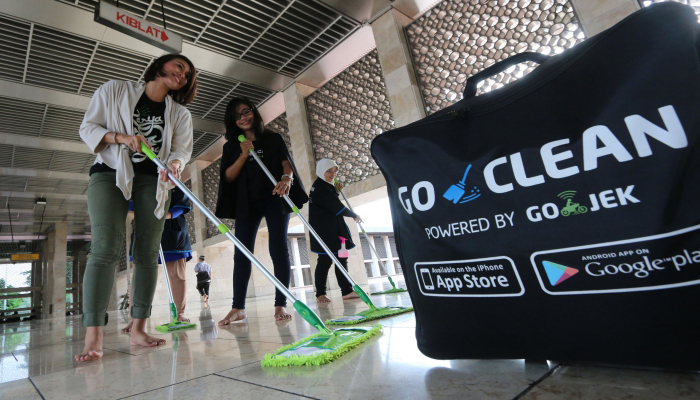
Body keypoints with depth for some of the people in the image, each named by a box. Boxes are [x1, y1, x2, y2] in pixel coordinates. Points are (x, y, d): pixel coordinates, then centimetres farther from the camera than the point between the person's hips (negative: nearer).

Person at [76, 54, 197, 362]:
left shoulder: (180, 114, 14)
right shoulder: (115, 90, 8)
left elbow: (182, 147, 0)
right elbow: (87, 128, 4)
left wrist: (174, 164, -23)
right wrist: (121, 137, -15)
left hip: (153, 180, 3)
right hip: (110, 174, -3)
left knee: (147, 252, -3)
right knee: (107, 246, -18)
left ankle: (138, 330, 2)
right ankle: (93, 337, -18)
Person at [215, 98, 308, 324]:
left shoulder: (273, 139, 8)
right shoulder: (231, 147, 13)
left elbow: (286, 163, -6)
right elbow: (228, 177, 3)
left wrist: (287, 178, -28)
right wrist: (243, 155, -10)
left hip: (274, 199, -2)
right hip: (246, 203, 2)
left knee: (278, 249, -6)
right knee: (241, 254, -3)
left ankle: (280, 305, -1)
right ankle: (238, 308, 4)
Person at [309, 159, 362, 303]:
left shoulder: (326, 186, 17)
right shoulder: (320, 187, -15)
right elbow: (336, 207, -18)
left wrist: (336, 192, 7)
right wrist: (354, 215, -7)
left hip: (334, 229, 10)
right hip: (324, 230, -10)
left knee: (341, 259, 8)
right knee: (325, 260, -4)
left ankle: (347, 291, 12)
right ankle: (320, 294, 6)